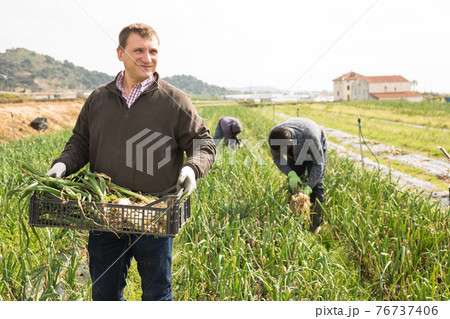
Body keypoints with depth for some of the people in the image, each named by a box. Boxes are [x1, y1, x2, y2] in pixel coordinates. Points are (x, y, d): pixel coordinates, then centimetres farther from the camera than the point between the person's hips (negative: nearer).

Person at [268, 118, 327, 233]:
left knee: (316, 185, -12)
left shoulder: (310, 138, -46)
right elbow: (277, 159, -17)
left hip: (316, 149, -4)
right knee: (294, 183, -4)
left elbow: (318, 165, -31)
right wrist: (290, 174, -34)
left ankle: (314, 228, -4)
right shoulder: (273, 137, -35)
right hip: (295, 153, 4)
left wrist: (308, 187, -37)